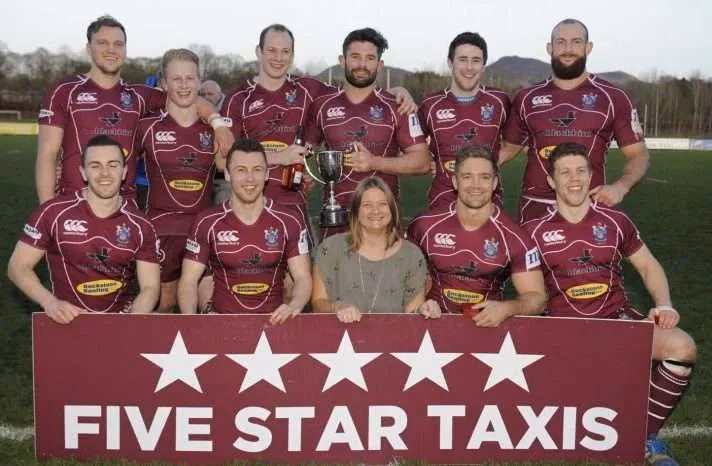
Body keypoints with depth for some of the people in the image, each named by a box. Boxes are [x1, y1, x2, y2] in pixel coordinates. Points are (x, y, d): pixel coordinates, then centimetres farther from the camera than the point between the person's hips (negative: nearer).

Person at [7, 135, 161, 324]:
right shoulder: (54, 213, -7)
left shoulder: (141, 226, -2)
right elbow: (18, 266, -2)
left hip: (122, 314, 2)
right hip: (70, 319, -2)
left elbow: (149, 287, -2)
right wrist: (50, 302, -20)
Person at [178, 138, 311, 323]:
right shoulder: (206, 223, 1)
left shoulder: (289, 220, 1)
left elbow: (303, 277, 1)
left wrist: (294, 306, -21)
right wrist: (190, 317, -17)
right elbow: (188, 280, 2)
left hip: (274, 319, 1)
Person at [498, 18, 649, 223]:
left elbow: (638, 154, 5)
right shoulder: (526, 98, 7)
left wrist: (620, 187, -15)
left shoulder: (613, 98, 1)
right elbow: (509, 147, 18)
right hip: (535, 206, 2)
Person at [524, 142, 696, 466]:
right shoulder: (535, 231, 2)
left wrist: (663, 305, 0)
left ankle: (646, 437, -5)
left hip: (618, 318, 3)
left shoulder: (615, 222, 7)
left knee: (682, 347, -24)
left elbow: (648, 266, 16)